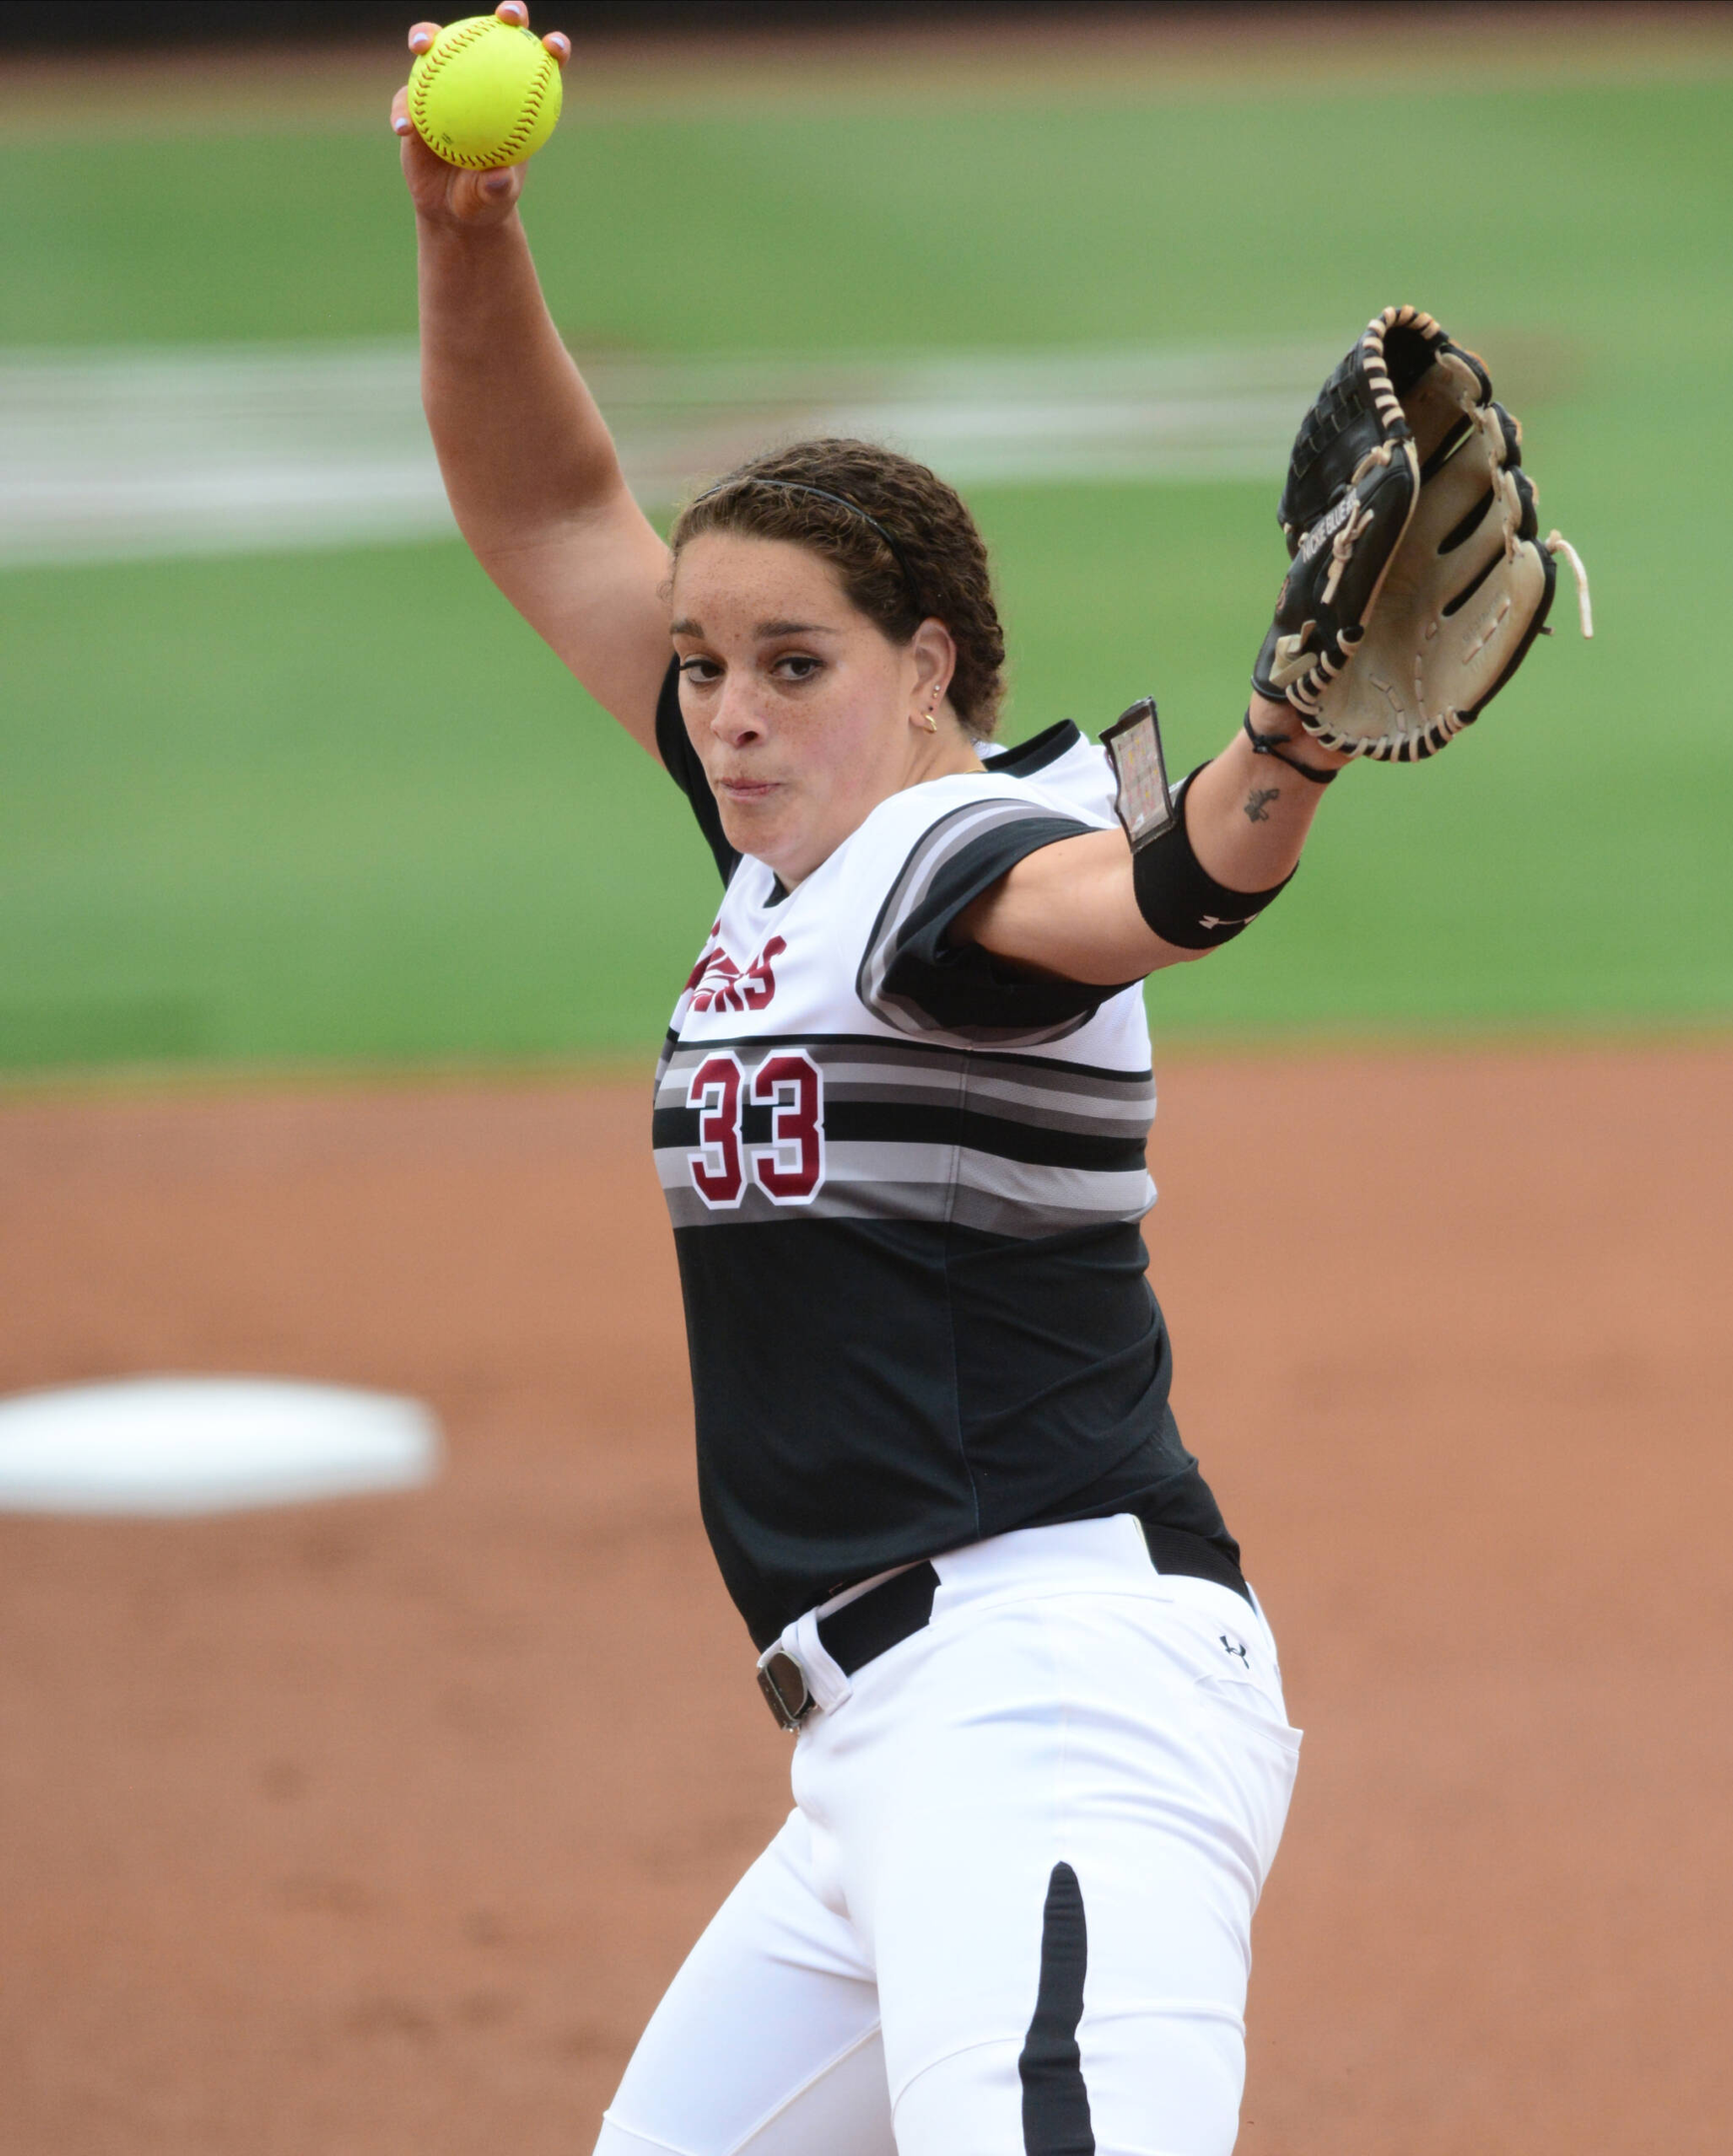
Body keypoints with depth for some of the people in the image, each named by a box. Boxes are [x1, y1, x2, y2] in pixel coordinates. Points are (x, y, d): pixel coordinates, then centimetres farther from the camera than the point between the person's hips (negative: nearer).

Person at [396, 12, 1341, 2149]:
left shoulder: (969, 861, -8)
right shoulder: (788, 838, 17)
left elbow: (1152, 894, -32)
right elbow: (546, 517, 22)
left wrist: (1292, 747, -54)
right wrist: (466, 235, 7)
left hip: (1060, 1696, -10)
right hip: (891, 1754, 10)